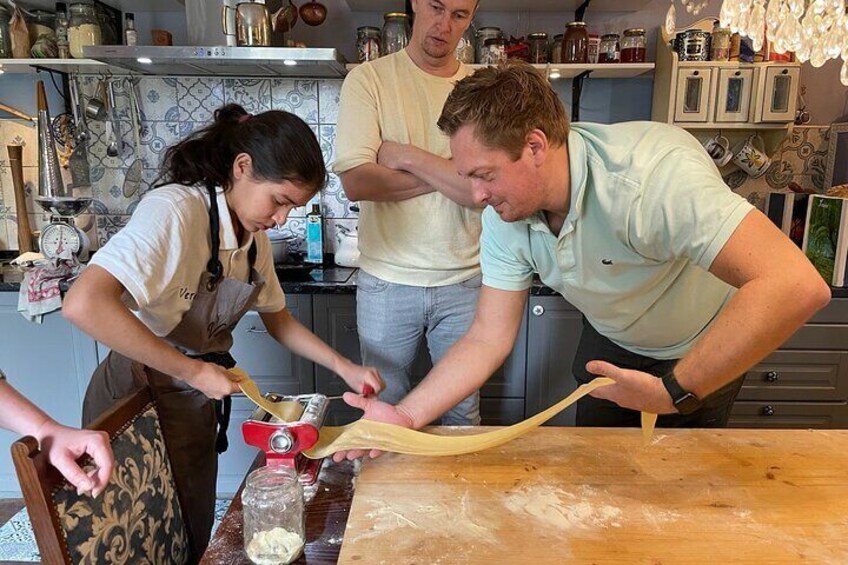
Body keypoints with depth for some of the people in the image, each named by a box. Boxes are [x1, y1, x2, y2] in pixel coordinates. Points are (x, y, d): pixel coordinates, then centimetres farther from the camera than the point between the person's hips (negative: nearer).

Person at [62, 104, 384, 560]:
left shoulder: (254, 234, 0)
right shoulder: (176, 209, -25)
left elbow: (278, 321, 11)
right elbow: (83, 304, -37)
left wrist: (345, 368, -1)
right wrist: (191, 371, -29)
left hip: (196, 403, 7)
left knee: (195, 541, 20)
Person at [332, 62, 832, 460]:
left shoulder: (653, 173, -41)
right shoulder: (506, 216, -21)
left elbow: (797, 285, -47)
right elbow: (488, 339, -17)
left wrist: (677, 391, -42)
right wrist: (404, 418, -26)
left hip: (709, 354, -4)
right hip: (613, 343, 5)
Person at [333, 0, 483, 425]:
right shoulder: (369, 79, -2)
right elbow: (355, 182, -15)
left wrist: (407, 156, -14)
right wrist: (451, 173, -12)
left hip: (464, 282, 2)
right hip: (387, 282, -1)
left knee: (463, 414, 15)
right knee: (384, 412, 15)